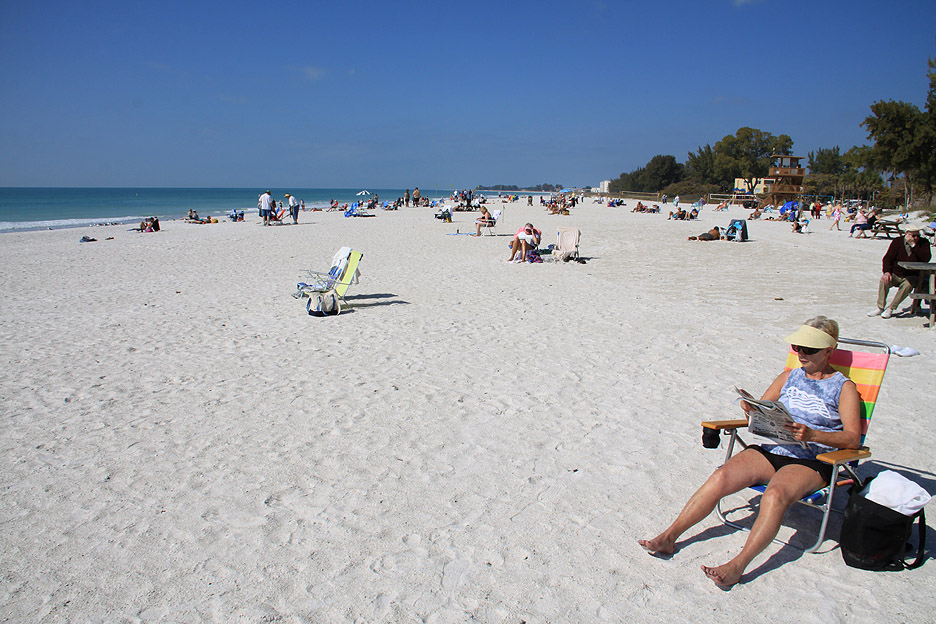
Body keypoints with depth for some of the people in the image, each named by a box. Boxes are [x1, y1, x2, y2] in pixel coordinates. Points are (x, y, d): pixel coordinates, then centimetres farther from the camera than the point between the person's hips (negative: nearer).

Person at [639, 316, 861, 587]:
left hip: (810, 462, -4)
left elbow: (852, 438, -6)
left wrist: (812, 435, -23)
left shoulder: (844, 387, 6)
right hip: (770, 451, 4)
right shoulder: (789, 377, 19)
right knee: (721, 477, -22)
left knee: (775, 494, -36)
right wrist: (751, 408, -6)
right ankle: (669, 537, -22)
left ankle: (738, 565, -39)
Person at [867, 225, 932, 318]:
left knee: (907, 285, -34)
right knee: (884, 280, -29)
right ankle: (880, 307, -19)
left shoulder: (923, 243, -2)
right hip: (895, 275, 1)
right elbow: (887, 258, -4)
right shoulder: (897, 242, -1)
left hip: (911, 277, -1)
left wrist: (914, 245, -21)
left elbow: (926, 258, -18)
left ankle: (891, 309, -23)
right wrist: (886, 272, -22)